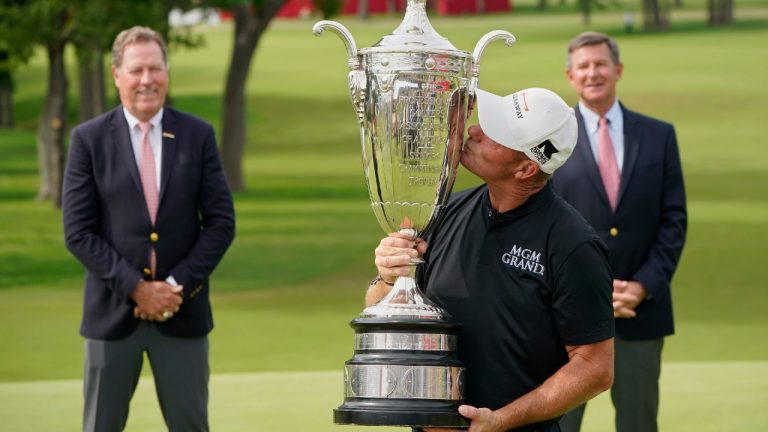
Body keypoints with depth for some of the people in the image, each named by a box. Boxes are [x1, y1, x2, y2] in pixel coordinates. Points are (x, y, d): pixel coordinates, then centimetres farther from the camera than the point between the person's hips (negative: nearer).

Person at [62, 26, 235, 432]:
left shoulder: (198, 135, 4)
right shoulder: (89, 139, -1)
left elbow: (221, 222, 2)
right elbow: (78, 232, -4)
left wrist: (178, 285, -9)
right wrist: (135, 288, -12)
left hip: (182, 311, 1)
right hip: (113, 311, -1)